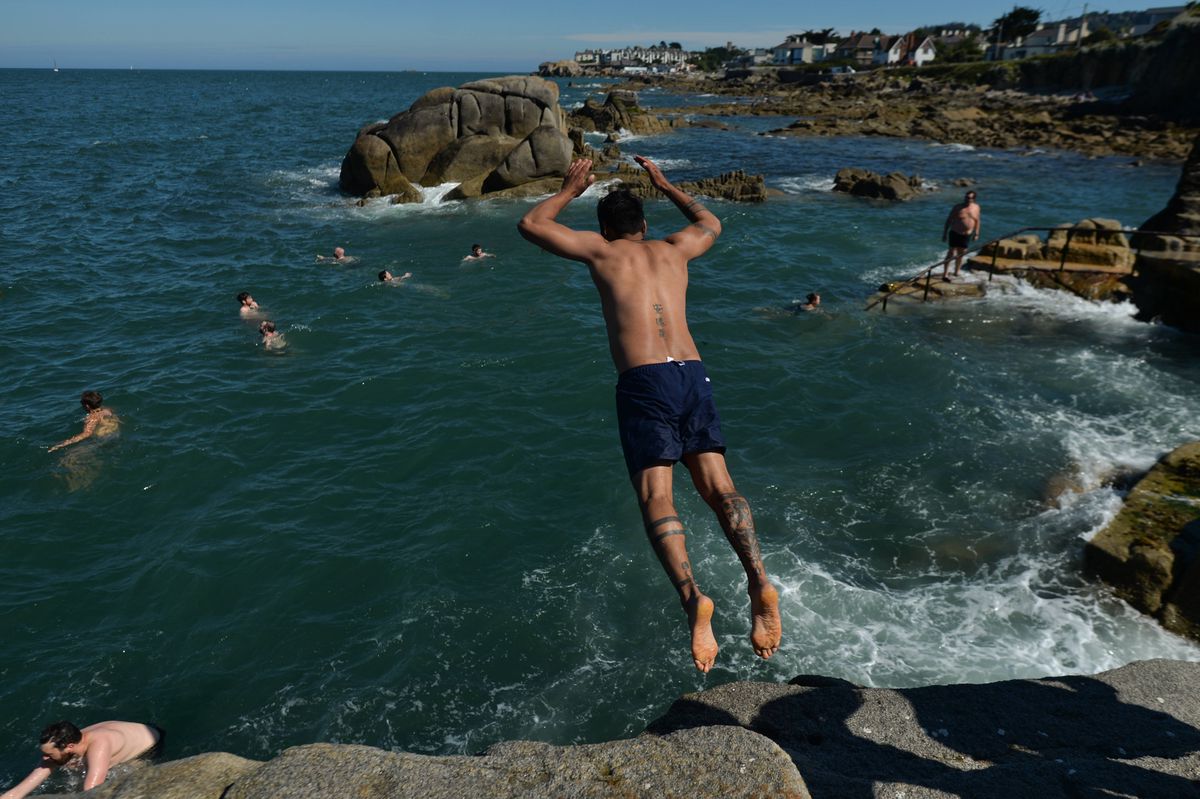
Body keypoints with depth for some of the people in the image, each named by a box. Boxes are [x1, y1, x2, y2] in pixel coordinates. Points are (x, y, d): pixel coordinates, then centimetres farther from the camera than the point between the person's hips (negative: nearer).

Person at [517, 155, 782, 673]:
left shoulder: (602, 250, 14)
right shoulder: (673, 250, 24)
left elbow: (531, 224, 23)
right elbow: (711, 224, 48)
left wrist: (568, 191, 37)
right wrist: (665, 186, 54)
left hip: (643, 381, -4)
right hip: (692, 374, 4)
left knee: (656, 498, -9)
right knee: (718, 488, 2)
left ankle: (692, 597, -28)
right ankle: (759, 583, -16)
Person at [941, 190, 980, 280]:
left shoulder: (976, 207, 3)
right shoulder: (957, 207, -9)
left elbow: (977, 221, 15)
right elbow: (948, 220, -4)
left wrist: (976, 233, 12)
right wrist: (944, 233, -6)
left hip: (967, 235, 4)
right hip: (955, 233, -4)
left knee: (961, 255, 12)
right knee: (951, 254, -10)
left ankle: (956, 272, 26)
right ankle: (945, 274, -10)